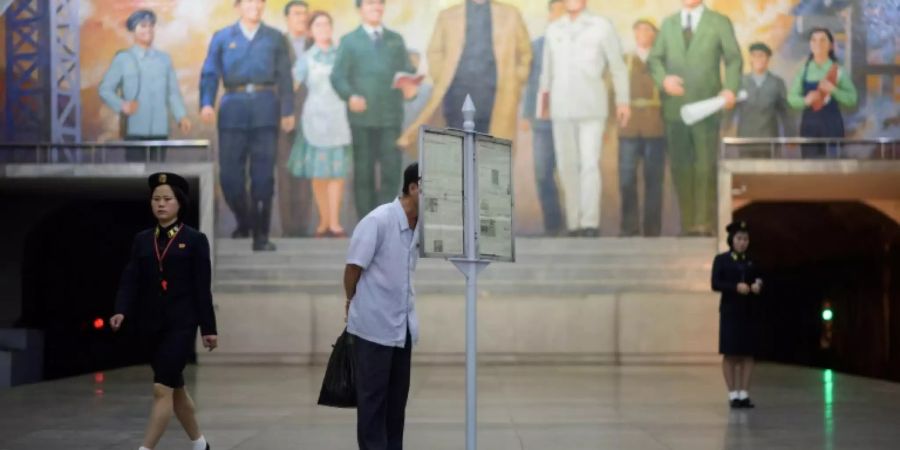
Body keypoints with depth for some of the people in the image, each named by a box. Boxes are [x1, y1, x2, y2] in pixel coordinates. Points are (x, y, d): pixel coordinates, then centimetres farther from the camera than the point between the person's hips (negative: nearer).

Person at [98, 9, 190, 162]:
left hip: (160, 128, 3)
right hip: (134, 128, -3)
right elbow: (105, 89, 3)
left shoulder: (164, 59, 11)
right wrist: (122, 105, -14)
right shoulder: (122, 59, 3)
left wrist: (181, 117, -3)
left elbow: (173, 92, 10)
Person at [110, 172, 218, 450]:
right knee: (175, 388, 15)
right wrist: (122, 312, -15)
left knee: (162, 389, -14)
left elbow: (202, 287, -4)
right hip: (149, 325, 5)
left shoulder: (195, 240, -2)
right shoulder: (142, 240, 9)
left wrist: (208, 328, -4)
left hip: (181, 324, -5)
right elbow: (131, 280, 2)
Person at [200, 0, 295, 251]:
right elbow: (210, 73, 4)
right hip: (234, 108, 0)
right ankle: (243, 222, 23)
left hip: (266, 110, 0)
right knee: (229, 174, -1)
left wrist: (288, 111, 3)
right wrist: (207, 103, -12)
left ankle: (261, 235, 3)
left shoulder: (275, 38, 12)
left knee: (263, 175, -2)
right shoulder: (222, 38, 11)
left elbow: (285, 77, 9)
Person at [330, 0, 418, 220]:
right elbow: (338, 76, 1)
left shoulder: (396, 40, 19)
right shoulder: (349, 41, 10)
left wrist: (410, 87, -11)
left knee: (392, 170, -5)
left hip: (391, 116, 2)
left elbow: (408, 71, 12)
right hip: (362, 116, -2)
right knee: (363, 172, 1)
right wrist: (350, 95, -19)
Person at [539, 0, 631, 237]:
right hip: (561, 109, 3)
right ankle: (574, 224, 8)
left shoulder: (602, 26, 0)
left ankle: (590, 223, -11)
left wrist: (623, 101, -2)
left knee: (589, 164, -11)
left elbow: (618, 66, 1)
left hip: (592, 109, -3)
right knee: (567, 166, 3)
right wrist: (544, 96, 12)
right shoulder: (553, 30, 10)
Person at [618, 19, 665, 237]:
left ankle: (652, 229, 6)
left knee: (654, 179, 0)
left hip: (655, 128, -1)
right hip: (629, 127, 1)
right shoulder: (624, 61, 14)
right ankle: (629, 228, 3)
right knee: (626, 178, -4)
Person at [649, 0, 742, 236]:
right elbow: (655, 58, 11)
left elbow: (734, 59, 2)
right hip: (675, 108, 3)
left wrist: (731, 88, -15)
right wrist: (663, 79, -11)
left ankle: (704, 224, -3)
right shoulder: (668, 24, 15)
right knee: (681, 168, 2)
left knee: (705, 167, -6)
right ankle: (688, 224, 8)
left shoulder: (720, 22, 7)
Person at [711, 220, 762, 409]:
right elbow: (715, 284, -8)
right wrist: (736, 287, -21)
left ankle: (744, 394, 3)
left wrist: (757, 287, -11)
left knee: (747, 354, 0)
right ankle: (733, 395, 3)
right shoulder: (721, 260, 0)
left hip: (749, 311, 3)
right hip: (730, 310, -3)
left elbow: (758, 282, 13)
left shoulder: (752, 261, 11)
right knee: (730, 353, -2)